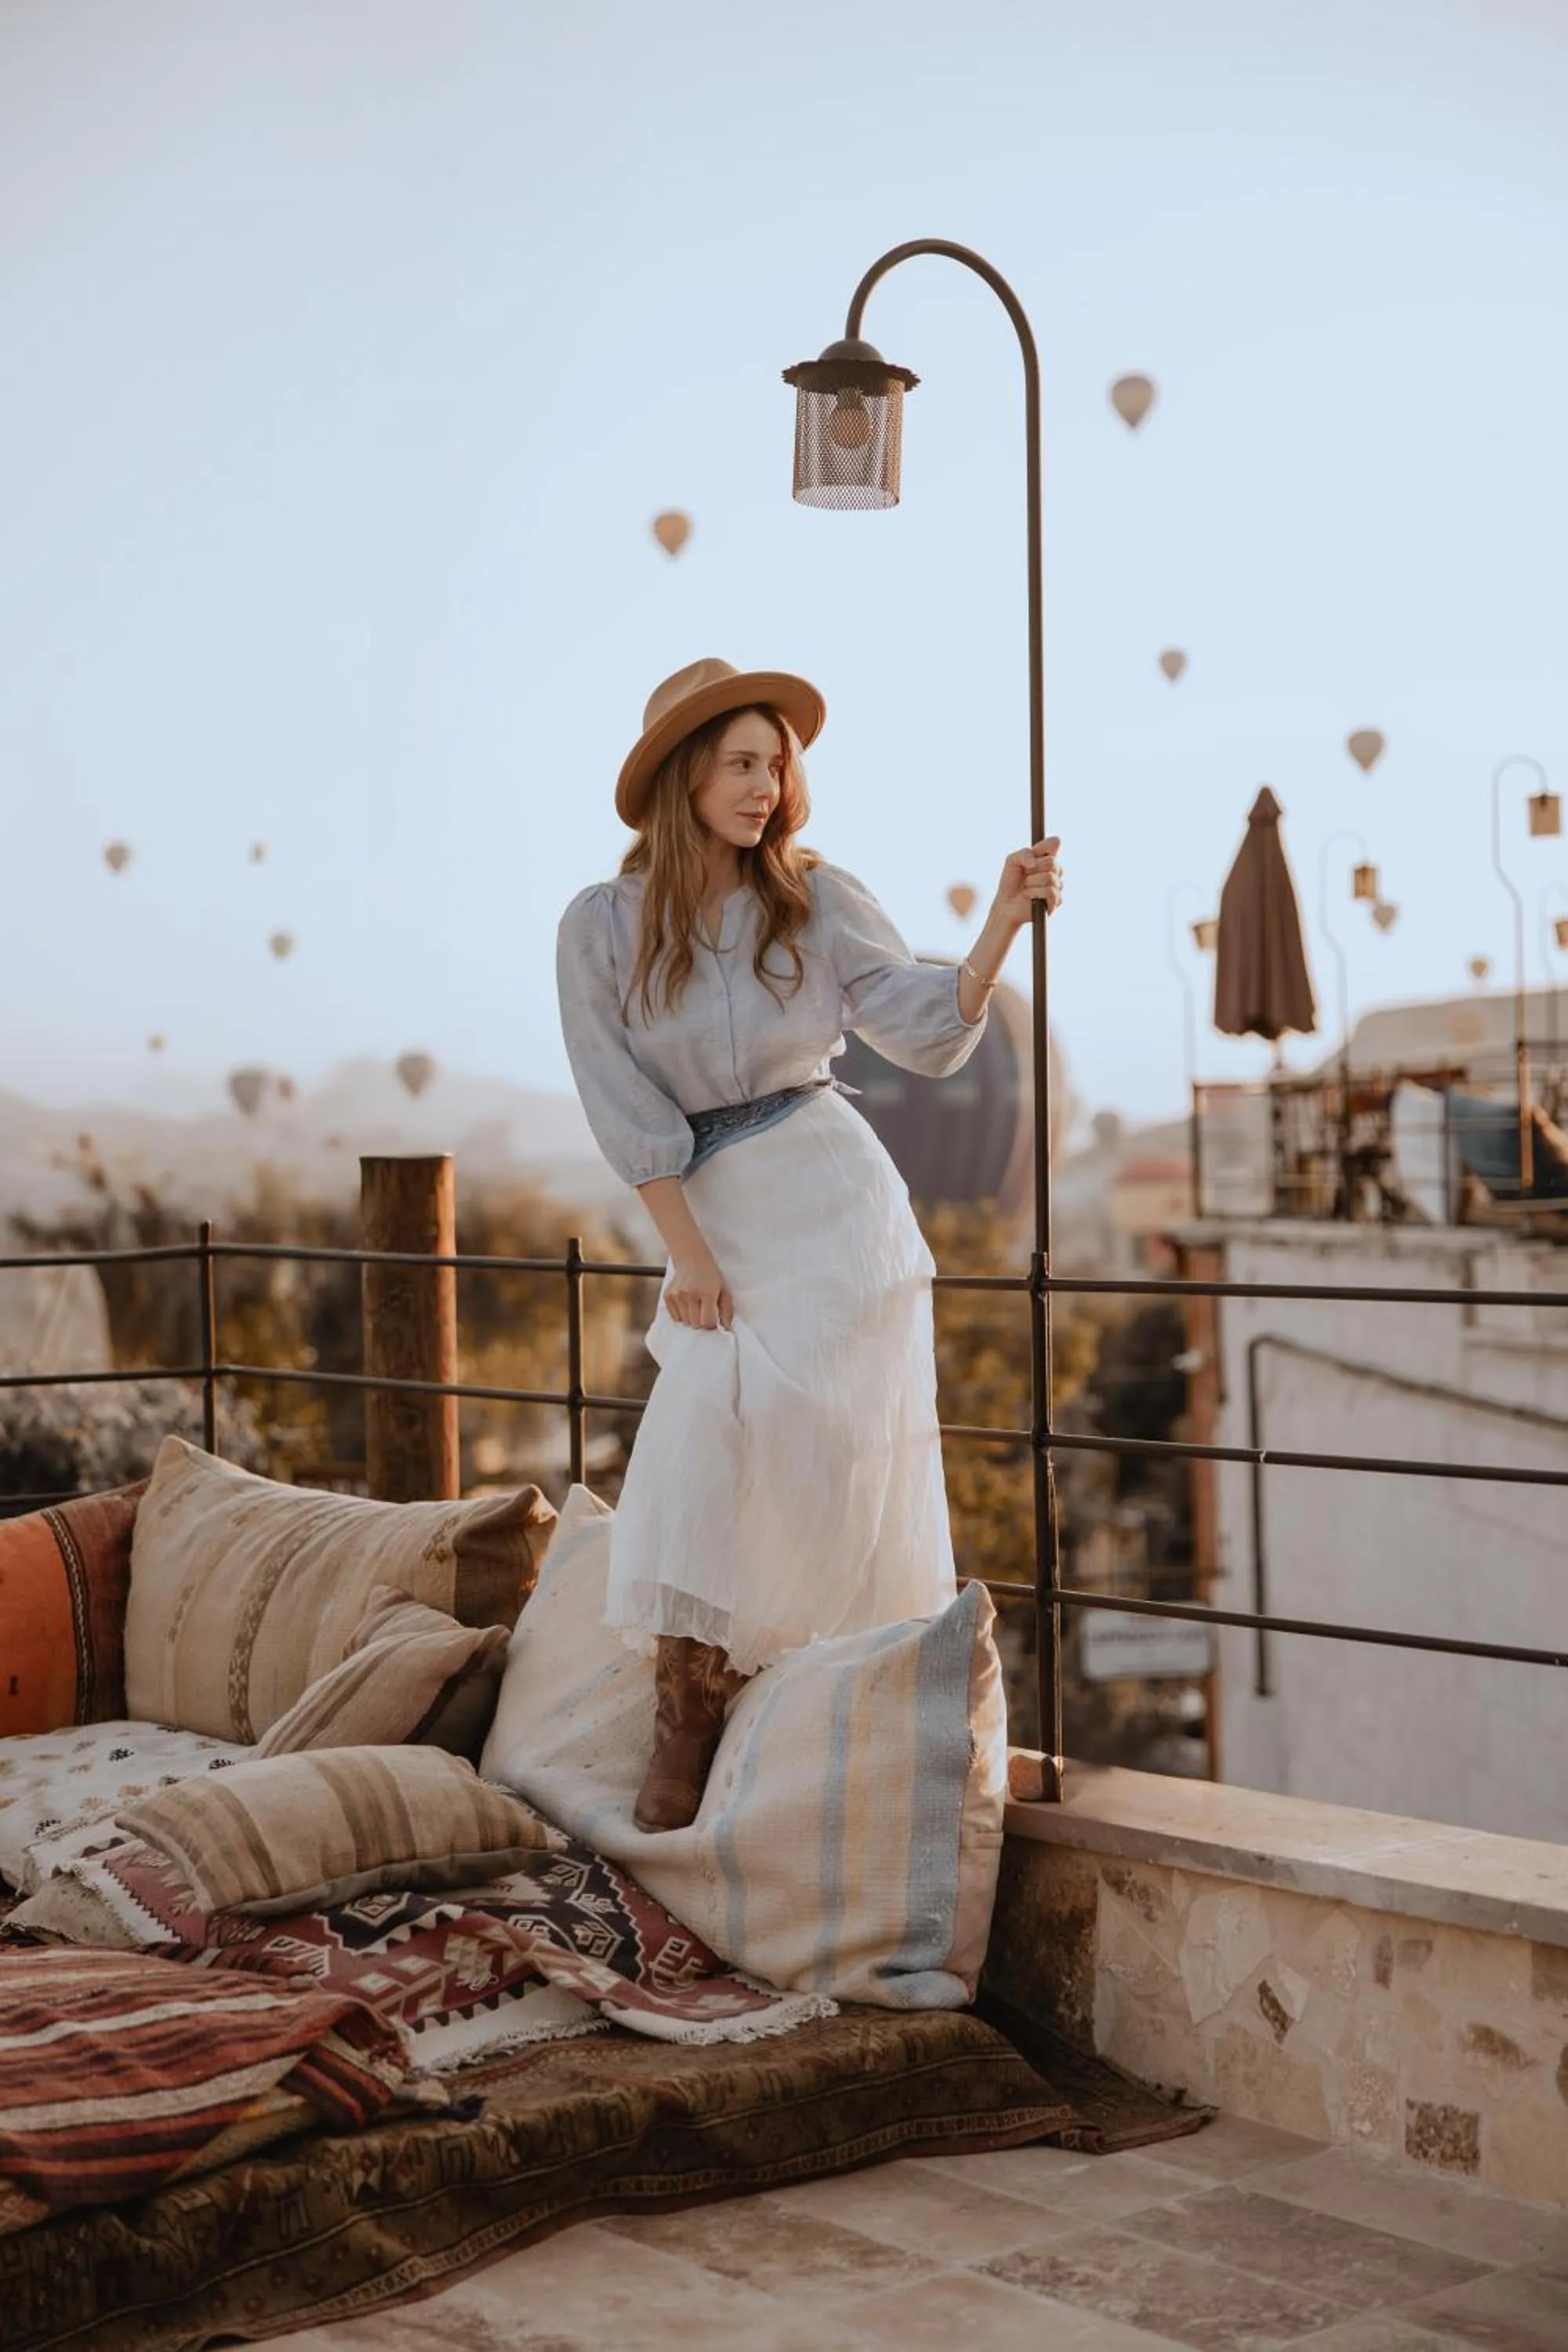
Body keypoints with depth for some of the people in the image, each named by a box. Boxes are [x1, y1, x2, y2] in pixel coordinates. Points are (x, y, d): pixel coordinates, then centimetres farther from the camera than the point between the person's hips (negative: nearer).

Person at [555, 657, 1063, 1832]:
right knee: (704, 1439, -8)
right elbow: (625, 1104, -3)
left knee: (834, 1430, -5)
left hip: (834, 1196, 0)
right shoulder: (603, 926, -1)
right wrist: (687, 1250, -7)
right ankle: (685, 1730, -1)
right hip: (715, 1209, 1)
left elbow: (928, 1030, -6)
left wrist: (1001, 928, -20)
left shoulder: (817, 899, 0)